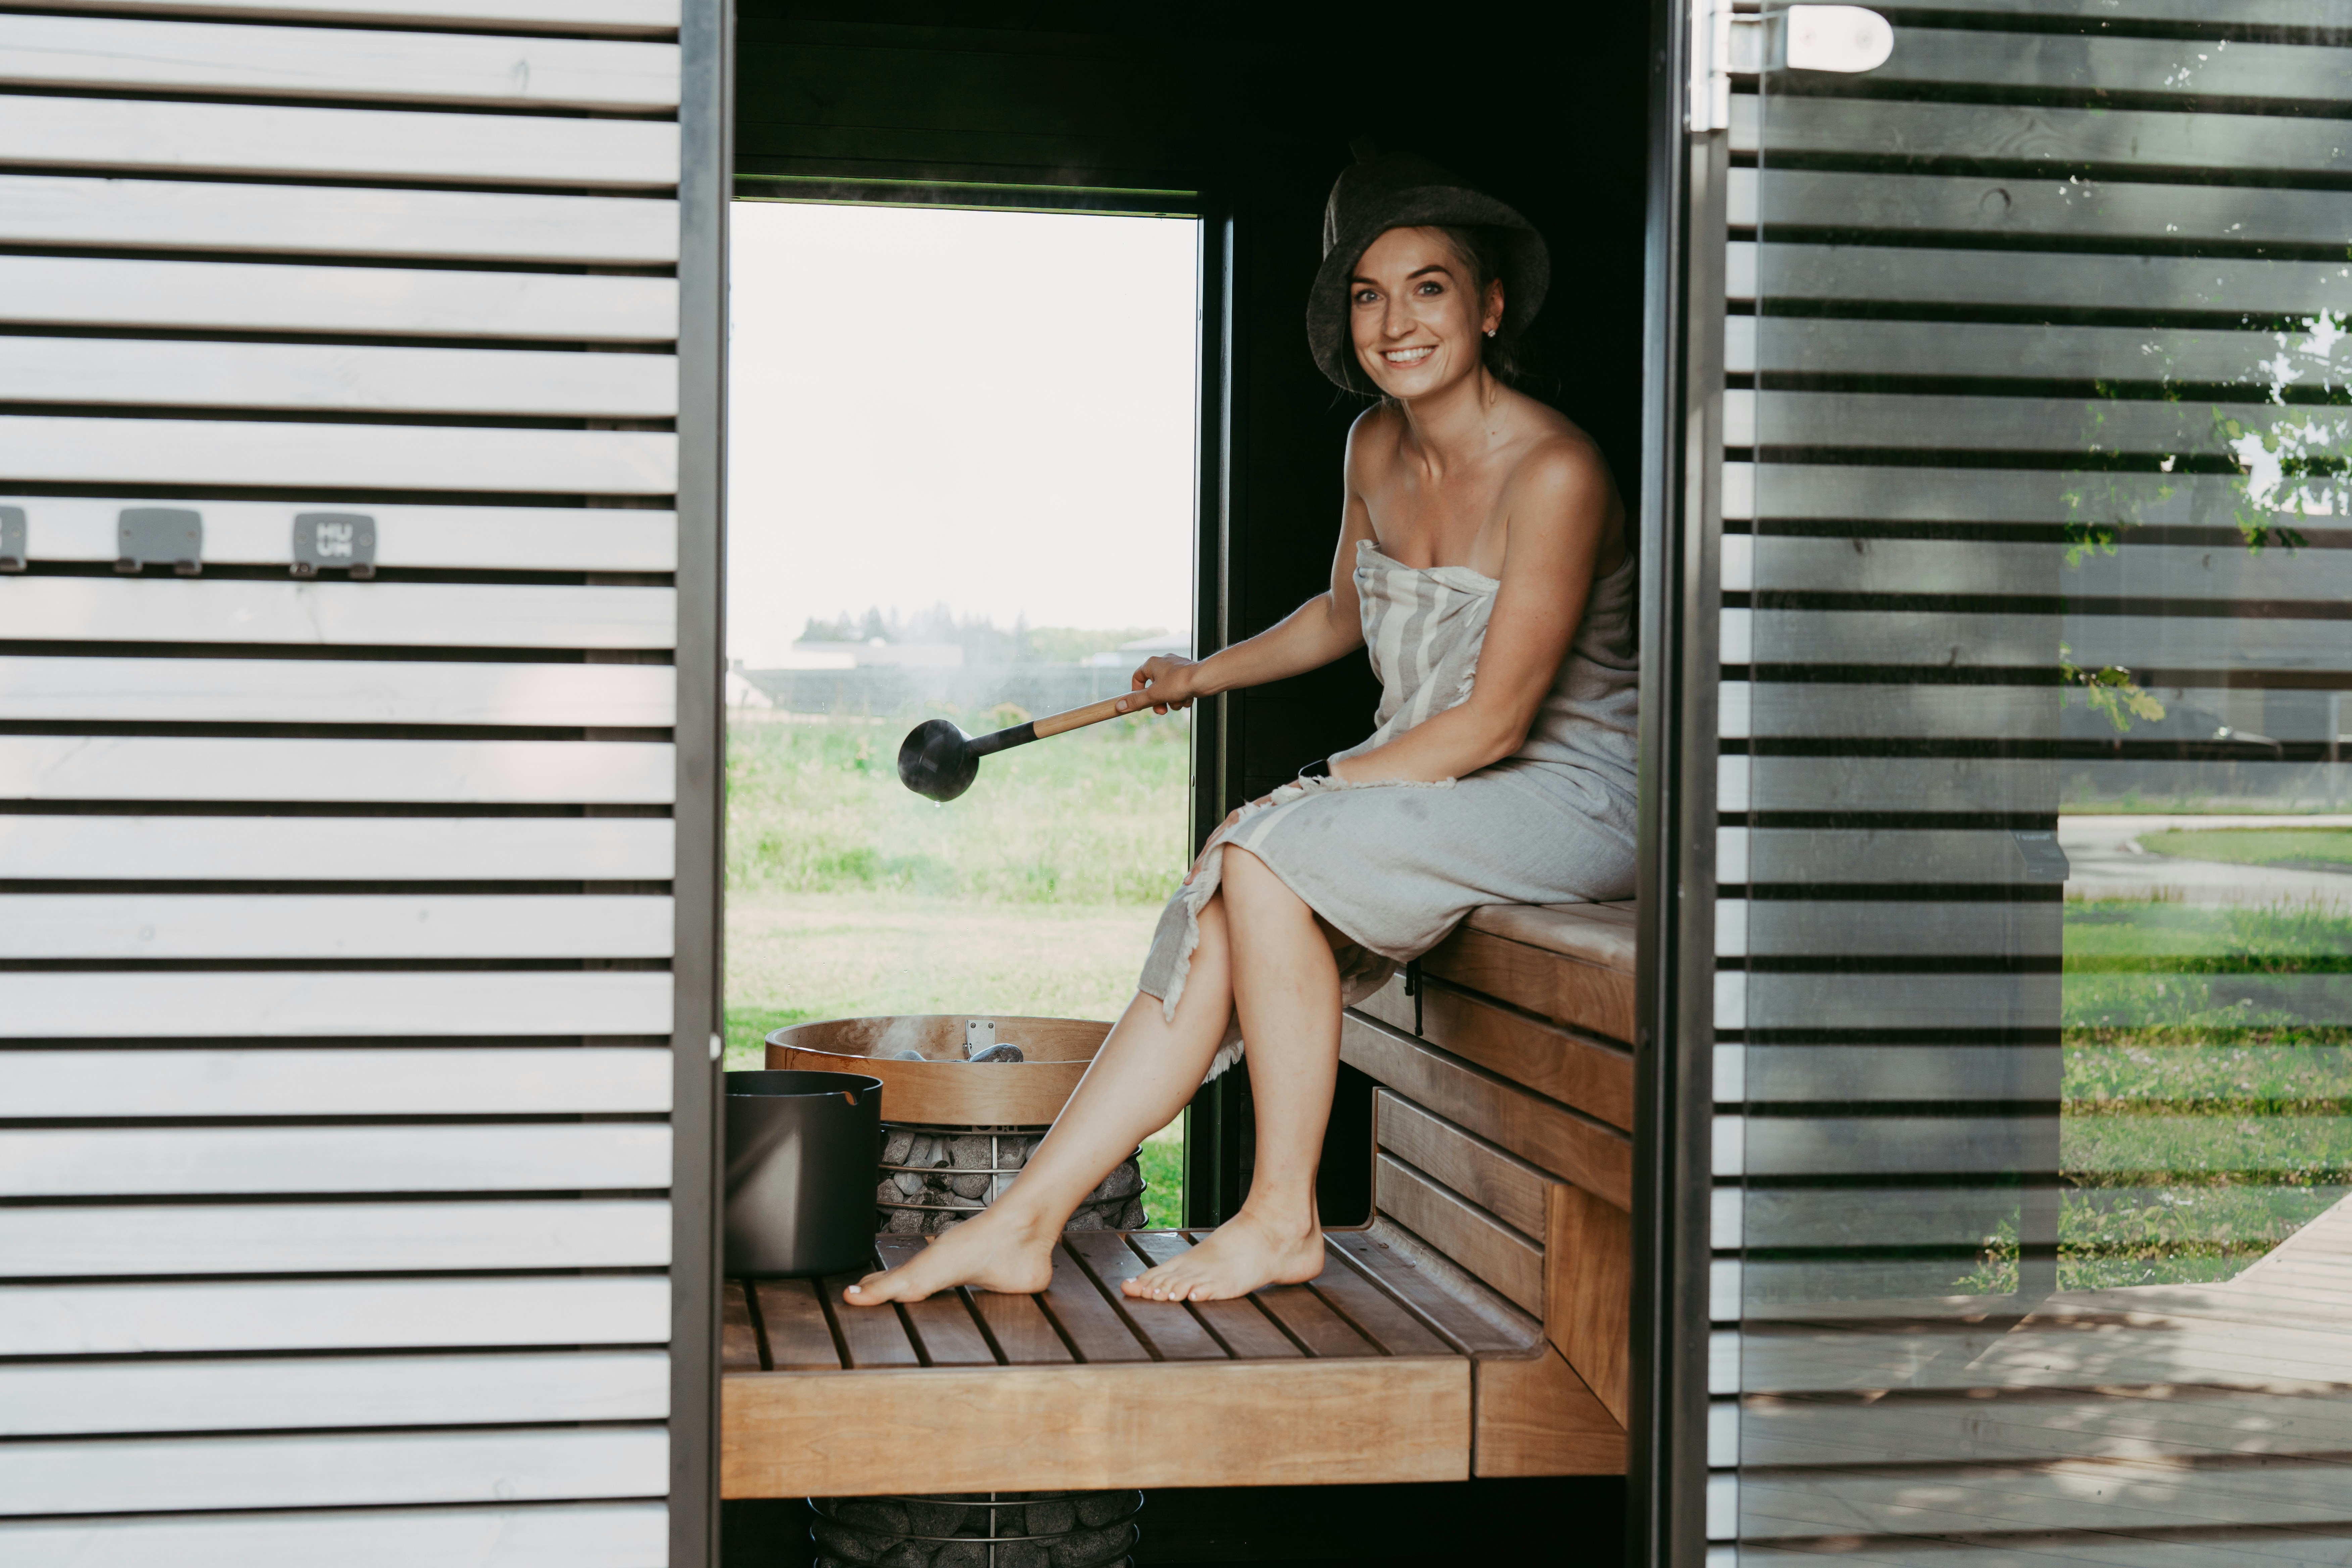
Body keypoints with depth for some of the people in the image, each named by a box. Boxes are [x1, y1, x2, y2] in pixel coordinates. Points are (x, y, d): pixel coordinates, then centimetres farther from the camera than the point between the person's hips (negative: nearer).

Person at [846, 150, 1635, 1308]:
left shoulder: (1552, 473, -20)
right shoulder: (1375, 446, 5)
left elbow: (1493, 723, -20)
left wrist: (1309, 789, -17)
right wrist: (1207, 676, 31)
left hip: (1569, 799, -7)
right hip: (1431, 779, 7)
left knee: (1265, 857, -27)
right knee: (1218, 928, -15)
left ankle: (1283, 1221, -16)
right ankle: (1020, 1225, -13)